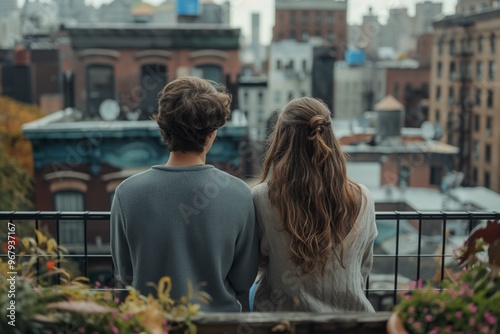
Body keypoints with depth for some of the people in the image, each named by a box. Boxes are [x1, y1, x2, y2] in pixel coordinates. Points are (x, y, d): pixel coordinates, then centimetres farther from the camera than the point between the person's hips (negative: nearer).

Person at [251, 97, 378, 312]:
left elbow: (258, 263, -2)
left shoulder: (261, 199, -18)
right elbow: (363, 269, 3)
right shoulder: (362, 200, -11)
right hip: (348, 312, 3)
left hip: (284, 312, -2)